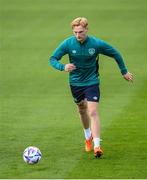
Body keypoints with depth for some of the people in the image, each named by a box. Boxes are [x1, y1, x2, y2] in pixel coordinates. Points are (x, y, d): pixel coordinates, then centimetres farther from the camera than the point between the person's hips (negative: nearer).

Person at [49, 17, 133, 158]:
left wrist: (124, 71, 8)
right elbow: (52, 59, -8)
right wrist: (63, 67, -30)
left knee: (93, 112, -16)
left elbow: (116, 54, -1)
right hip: (75, 83, 3)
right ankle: (88, 137, 45)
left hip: (92, 82, -3)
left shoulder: (97, 44, -18)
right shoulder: (68, 44, -15)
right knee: (82, 110, 20)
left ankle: (97, 146, -21)